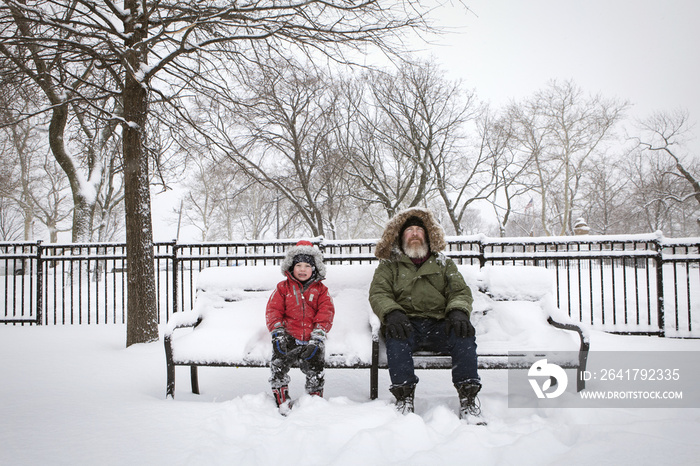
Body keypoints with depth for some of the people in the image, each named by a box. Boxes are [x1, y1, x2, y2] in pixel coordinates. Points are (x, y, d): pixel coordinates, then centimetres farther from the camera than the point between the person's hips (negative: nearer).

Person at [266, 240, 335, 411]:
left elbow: (326, 312, 3)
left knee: (315, 371, -6)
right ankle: (282, 402, -7)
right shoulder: (283, 288, 12)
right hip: (289, 337, 0)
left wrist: (317, 337, -9)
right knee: (278, 365, -20)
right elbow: (273, 310, 6)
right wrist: (278, 333, -8)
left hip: (311, 339, 0)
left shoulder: (320, 290, 12)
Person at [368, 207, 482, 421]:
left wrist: (458, 312, -11)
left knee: (464, 334, -29)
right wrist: (391, 313, -18)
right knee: (395, 334, -35)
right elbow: (378, 293, 5)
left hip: (440, 325, 2)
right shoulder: (389, 265, 20)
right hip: (407, 324, -1)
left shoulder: (444, 264, 25)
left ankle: (468, 397, -22)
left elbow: (461, 291, 14)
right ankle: (404, 397, -29)